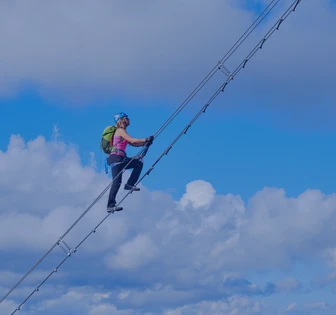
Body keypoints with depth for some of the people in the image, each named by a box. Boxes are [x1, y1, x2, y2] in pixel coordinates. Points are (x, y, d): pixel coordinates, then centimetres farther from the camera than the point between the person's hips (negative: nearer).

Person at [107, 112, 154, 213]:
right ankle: (111, 205, -15)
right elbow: (132, 141, -16)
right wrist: (146, 140, -9)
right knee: (117, 182, -14)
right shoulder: (120, 130, -7)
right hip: (116, 158, -9)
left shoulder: (121, 131, 21)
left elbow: (132, 144, 19)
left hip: (120, 158, 9)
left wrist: (144, 143, 8)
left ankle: (129, 184, 6)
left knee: (138, 163, 11)